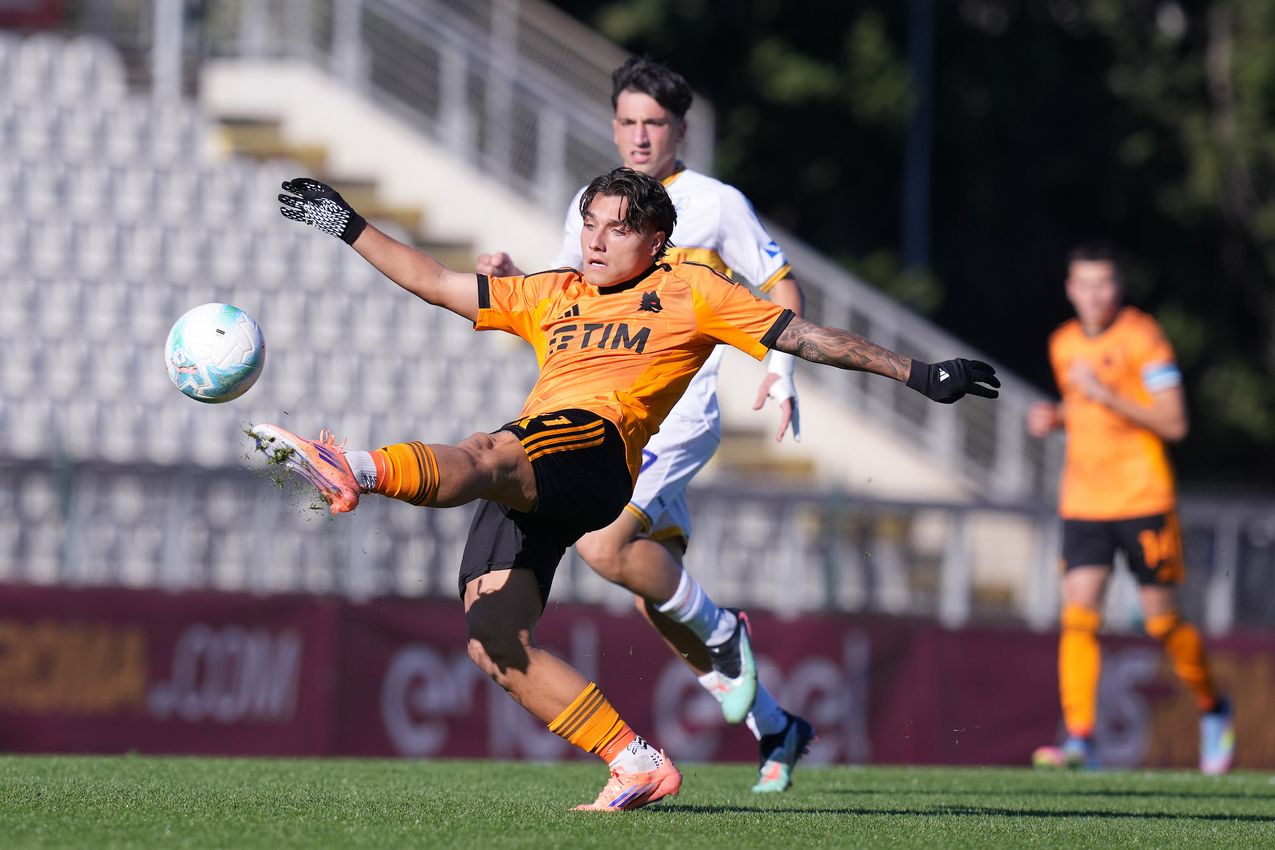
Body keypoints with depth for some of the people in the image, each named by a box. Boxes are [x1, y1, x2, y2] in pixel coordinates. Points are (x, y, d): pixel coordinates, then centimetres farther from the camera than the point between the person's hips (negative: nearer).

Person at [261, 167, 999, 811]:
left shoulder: (688, 292, 18)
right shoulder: (552, 296, 32)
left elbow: (805, 337, 18)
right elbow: (439, 284, 37)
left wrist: (917, 374, 13)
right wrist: (349, 226, 36)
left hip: (595, 444, -7)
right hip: (520, 488, 7)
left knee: (484, 457, -38)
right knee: (494, 644, -10)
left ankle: (357, 471, -66)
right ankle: (636, 765, -6)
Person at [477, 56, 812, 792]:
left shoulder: (716, 204, -2)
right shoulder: (591, 205, 13)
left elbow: (781, 282, 4)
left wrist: (781, 370, -10)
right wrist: (512, 277, 1)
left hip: (678, 413, -6)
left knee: (603, 544, -27)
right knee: (656, 597, 7)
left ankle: (720, 631, -2)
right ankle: (775, 728, 22)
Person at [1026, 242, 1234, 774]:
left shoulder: (1142, 338, -9)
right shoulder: (1064, 345, 10)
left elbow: (1173, 424, -14)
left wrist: (1105, 394, -22)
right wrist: (1054, 417, 5)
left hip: (1142, 501, -5)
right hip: (1082, 505, 5)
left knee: (1163, 621, 3)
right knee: (1077, 618, -11)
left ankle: (1213, 710, 28)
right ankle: (1079, 740, -16)